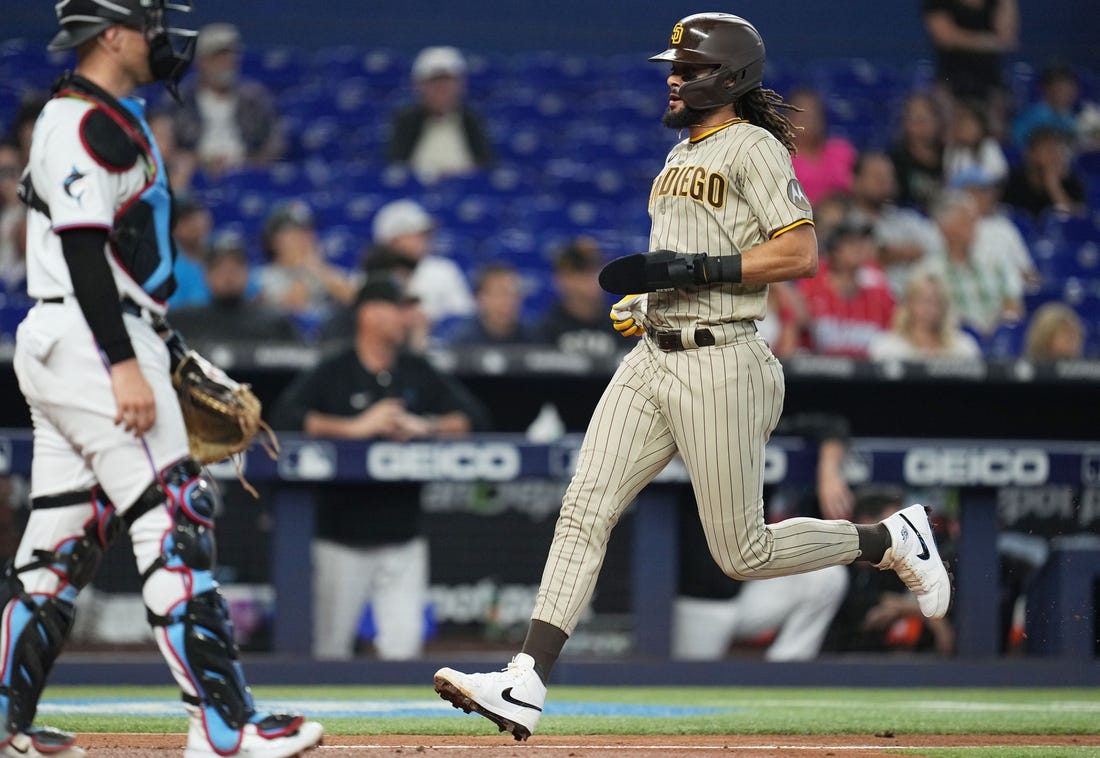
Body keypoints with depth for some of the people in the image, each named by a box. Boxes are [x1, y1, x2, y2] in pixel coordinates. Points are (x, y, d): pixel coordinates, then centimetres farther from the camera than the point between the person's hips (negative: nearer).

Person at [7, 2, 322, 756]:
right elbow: (82, 248, -21)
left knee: (63, 538, 10)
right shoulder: (87, 124, -12)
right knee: (174, 520, -13)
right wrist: (124, 366, -25)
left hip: (62, 351, 11)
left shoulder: (114, 120, 21)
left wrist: (160, 349, 24)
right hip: (91, 344, -11)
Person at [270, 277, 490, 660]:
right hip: (342, 538, -4)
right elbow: (285, 417, -20)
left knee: (403, 647, -5)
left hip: (403, 538, 4)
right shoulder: (332, 373, -6)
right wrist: (356, 427, -23)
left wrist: (424, 427, -11)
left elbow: (474, 416, 7)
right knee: (331, 648, 2)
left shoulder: (418, 374, 10)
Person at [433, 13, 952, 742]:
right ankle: (526, 687, -14)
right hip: (650, 362, 8)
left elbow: (801, 251, -18)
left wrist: (697, 269, -21)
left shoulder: (753, 148, -8)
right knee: (584, 512, -7)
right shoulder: (682, 155, 18)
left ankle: (892, 539, 19)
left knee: (744, 553, -3)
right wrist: (645, 298, 16)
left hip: (719, 366, -8)